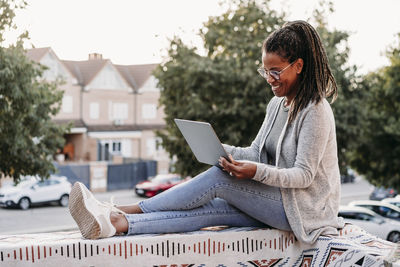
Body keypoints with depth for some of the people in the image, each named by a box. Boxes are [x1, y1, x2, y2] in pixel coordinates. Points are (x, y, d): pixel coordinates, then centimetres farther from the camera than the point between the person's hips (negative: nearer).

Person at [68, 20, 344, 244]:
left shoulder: (316, 111, -13)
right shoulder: (277, 104, 14)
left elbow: (304, 175, -18)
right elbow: (255, 153, 11)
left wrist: (257, 172, -33)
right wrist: (219, 149, -8)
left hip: (303, 208, -7)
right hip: (274, 200, 7)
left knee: (218, 177, -23)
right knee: (210, 209, -18)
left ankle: (120, 214, -25)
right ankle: (115, 224, -35)